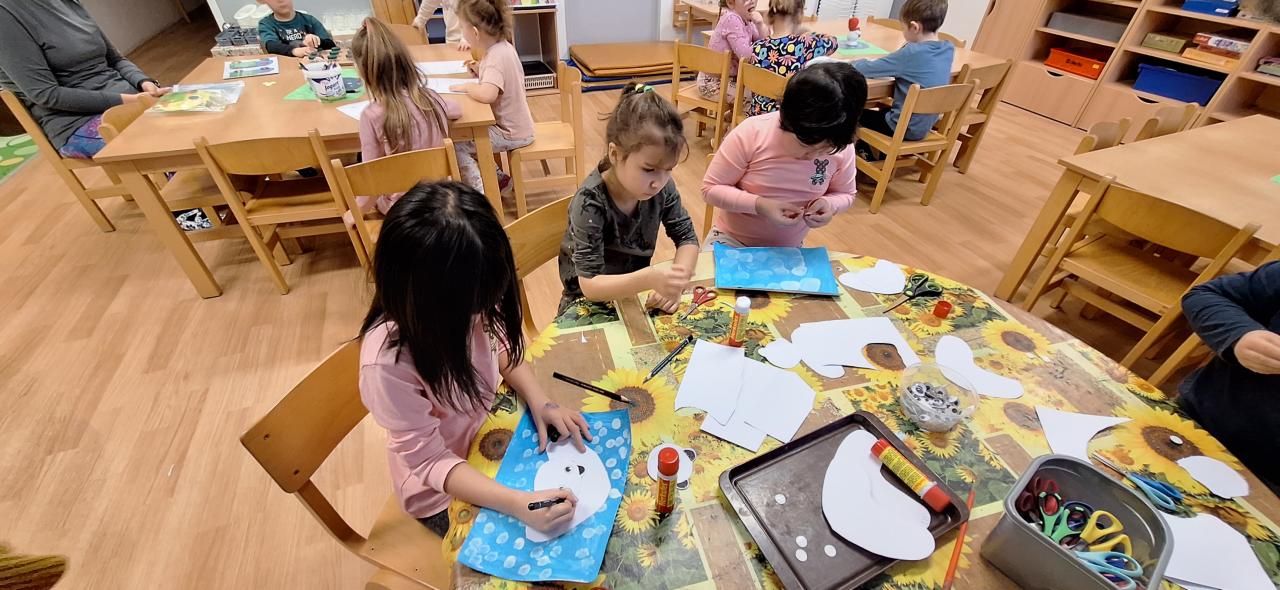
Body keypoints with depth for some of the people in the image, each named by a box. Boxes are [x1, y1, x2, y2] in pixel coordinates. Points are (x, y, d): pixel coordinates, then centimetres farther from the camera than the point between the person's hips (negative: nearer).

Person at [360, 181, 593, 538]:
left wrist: (540, 402, -18)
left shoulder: (462, 304, -23)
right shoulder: (388, 363, -36)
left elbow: (501, 345, -3)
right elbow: (430, 460, -27)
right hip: (445, 489, -4)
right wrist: (517, 503, -37)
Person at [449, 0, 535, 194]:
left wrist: (466, 86, -22)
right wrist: (481, 70, 5)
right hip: (513, 125, 9)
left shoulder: (496, 57, -25)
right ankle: (498, 177, 25)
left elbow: (486, 94, -40)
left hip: (511, 133, -9)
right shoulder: (501, 47, 2)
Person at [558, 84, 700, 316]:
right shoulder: (590, 202, -28)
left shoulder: (663, 186, -14)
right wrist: (649, 279, -46)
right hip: (590, 303, -3)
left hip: (636, 293, 4)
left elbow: (687, 238, -4)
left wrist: (674, 282, -24)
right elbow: (589, 284, -30)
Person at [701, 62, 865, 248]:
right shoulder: (750, 134, -22)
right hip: (731, 241, -2)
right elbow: (710, 189, -15)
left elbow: (844, 194, 5)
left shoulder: (840, 149, -12)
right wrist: (760, 205, -27)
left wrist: (829, 204, -17)